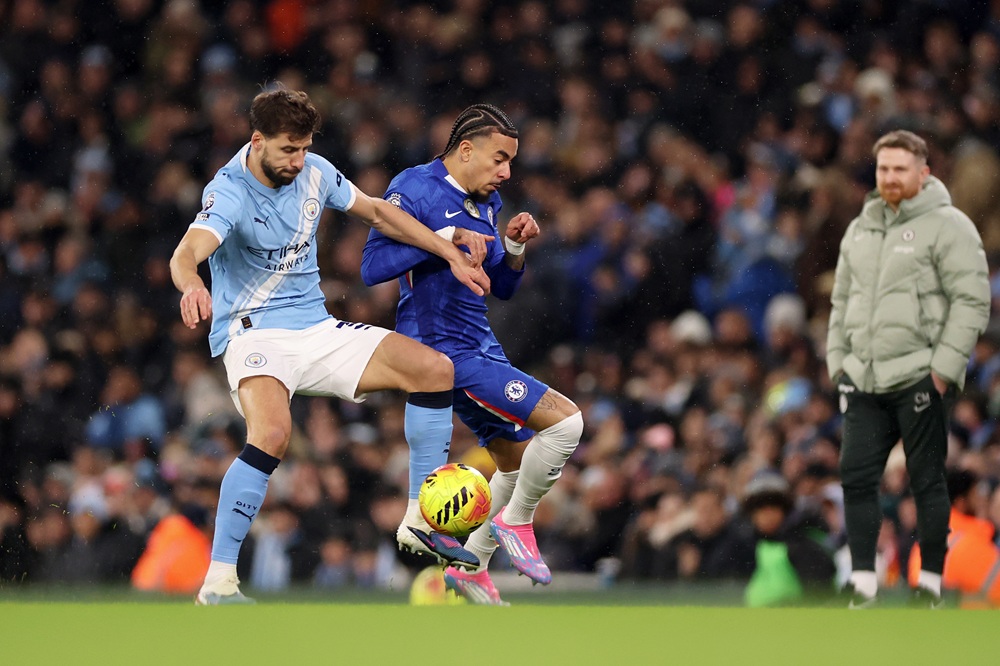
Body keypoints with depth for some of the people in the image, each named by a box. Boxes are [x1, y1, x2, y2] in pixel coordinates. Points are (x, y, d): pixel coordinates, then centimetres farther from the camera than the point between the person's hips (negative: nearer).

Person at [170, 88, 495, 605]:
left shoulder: (314, 172, 1)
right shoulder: (229, 192, -18)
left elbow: (377, 212, 17)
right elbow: (185, 254, -36)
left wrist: (452, 253, 12)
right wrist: (192, 286, -60)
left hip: (315, 329, 7)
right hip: (253, 334, -7)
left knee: (434, 368, -5)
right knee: (272, 433, -35)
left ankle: (420, 523, 6)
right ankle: (218, 583, -30)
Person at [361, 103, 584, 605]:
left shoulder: (486, 202, 13)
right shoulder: (415, 190, -12)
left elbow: (502, 287, 20)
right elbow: (372, 267, -20)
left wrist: (514, 246, 1)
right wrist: (442, 239, -25)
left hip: (480, 348, 10)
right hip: (444, 351, -10)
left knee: (518, 460, 17)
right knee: (565, 420, -18)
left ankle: (471, 567, 28)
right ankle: (515, 523, -2)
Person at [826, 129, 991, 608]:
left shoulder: (947, 226, -4)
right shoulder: (860, 230, 17)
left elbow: (972, 301, -9)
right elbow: (842, 301, 25)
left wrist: (944, 366, -14)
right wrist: (837, 359, 15)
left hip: (919, 377, -6)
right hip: (864, 379, 6)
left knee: (927, 480, -1)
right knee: (856, 476, -1)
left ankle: (930, 582, 6)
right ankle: (862, 580, 4)